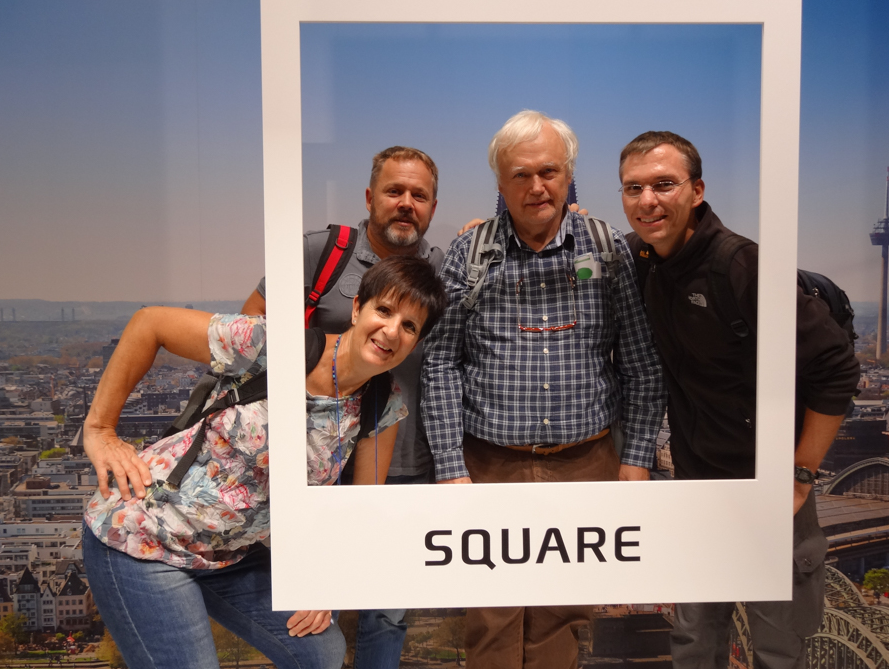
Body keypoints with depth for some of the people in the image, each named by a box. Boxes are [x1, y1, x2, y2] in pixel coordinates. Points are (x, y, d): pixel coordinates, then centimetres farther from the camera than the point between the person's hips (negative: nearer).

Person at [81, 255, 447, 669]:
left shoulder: (384, 408, -9)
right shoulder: (275, 344, -25)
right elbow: (150, 323, -15)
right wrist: (99, 427, -13)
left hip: (229, 553, 6)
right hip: (140, 539, -5)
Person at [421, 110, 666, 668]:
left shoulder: (611, 251, 1)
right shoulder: (469, 254, 0)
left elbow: (642, 364, 4)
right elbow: (442, 363, 0)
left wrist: (637, 460, -1)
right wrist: (452, 470, -5)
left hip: (585, 465, 1)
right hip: (491, 466, 0)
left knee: (562, 622, 13)